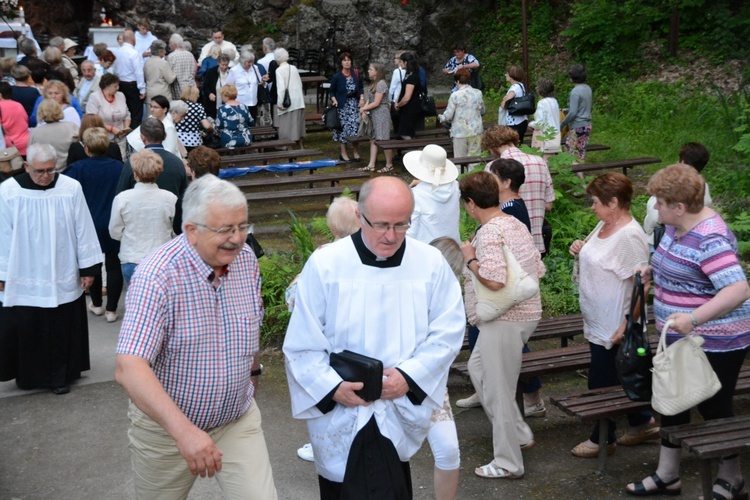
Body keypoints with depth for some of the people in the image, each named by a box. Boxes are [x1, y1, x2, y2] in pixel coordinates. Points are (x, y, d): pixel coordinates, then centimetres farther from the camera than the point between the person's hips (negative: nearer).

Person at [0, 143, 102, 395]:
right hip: (23, 278, 0)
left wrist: (88, 268, 1)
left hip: (63, 278, 0)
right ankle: (27, 375, 31)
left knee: (61, 331, 10)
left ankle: (60, 376, 26)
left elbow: (83, 230, -3)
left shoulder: (71, 188, -11)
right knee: (24, 331, 11)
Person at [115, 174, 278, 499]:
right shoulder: (157, 276, -25)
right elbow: (129, 369, -34)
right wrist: (183, 430, -44)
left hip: (238, 418, 4)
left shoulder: (246, 259, -5)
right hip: (165, 425, -3)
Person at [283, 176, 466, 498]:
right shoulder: (325, 265, -10)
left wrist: (410, 376, -13)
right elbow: (301, 343, -5)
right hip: (341, 415, -1)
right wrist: (331, 387, -16)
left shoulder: (431, 263, -5)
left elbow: (449, 331, -1)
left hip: (400, 413, 1)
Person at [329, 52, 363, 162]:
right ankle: (343, 154, 12)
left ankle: (356, 152, 14)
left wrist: (362, 98, -1)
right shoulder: (337, 77, -9)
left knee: (355, 127, 0)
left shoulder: (356, 73, 0)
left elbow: (360, 87, 12)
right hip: (342, 106, -2)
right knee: (343, 128, 1)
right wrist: (334, 100, -15)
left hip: (355, 104, 2)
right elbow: (332, 91, 1)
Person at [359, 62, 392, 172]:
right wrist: (365, 110, -5)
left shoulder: (381, 84, -15)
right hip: (373, 114, 10)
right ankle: (371, 165, 11)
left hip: (381, 114, -10)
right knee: (373, 140, 9)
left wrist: (364, 108, -6)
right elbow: (369, 99, 11)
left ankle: (389, 165, 5)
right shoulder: (374, 83, 13)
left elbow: (376, 103, -17)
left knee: (384, 140, -4)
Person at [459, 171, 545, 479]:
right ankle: (518, 435, 30)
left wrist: (470, 260, -16)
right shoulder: (516, 225, 10)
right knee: (477, 367, 23)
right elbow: (539, 271, 13)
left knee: (498, 389, 1)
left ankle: (508, 463, 13)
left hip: (504, 320, -10)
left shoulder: (489, 232, -19)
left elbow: (495, 280, -31)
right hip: (526, 312, 10)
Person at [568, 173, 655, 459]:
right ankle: (642, 424, 36)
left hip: (613, 328, -9)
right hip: (596, 323, 9)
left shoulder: (629, 236, -23)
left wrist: (627, 325, -25)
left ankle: (602, 440, 20)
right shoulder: (604, 226, 7)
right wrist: (580, 248, 3)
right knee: (621, 379, 20)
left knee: (602, 382, 4)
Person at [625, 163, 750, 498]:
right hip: (681, 337, 10)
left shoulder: (709, 239, -26)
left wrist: (694, 318, -45)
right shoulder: (676, 227, 3)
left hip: (715, 342, -9)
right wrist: (652, 271, 2)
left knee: (714, 408, 6)